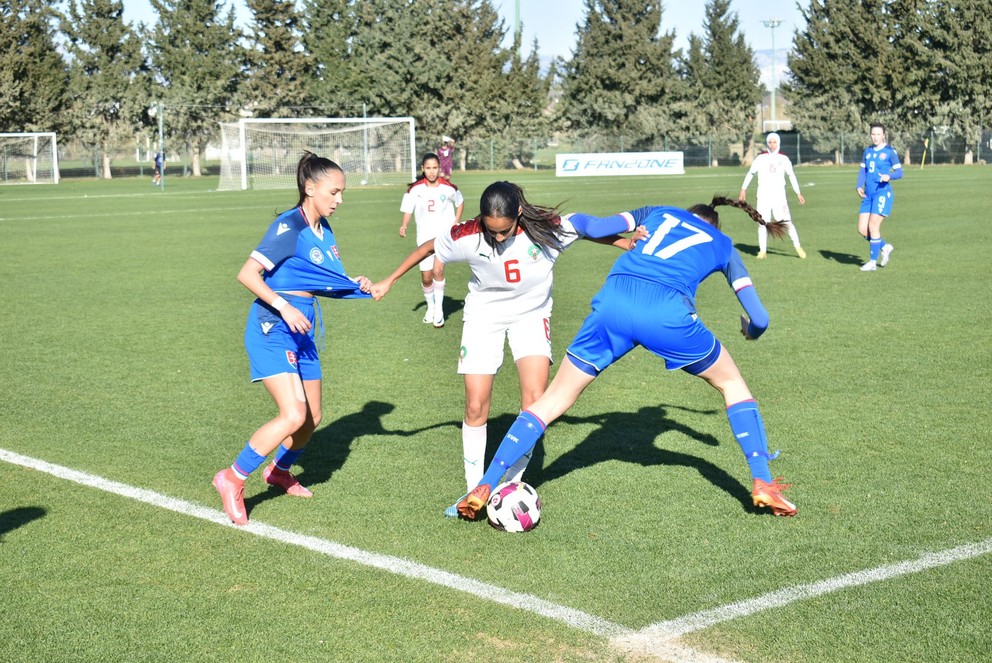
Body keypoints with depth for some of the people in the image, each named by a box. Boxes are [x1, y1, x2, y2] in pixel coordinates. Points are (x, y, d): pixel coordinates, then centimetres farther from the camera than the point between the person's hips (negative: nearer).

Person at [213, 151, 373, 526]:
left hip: (302, 329, 9)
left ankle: (279, 471, 41)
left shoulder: (323, 229, 10)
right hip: (272, 329, -9)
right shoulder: (289, 227, -15)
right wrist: (284, 307, -28)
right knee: (293, 416, -19)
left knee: (311, 418, 14)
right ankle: (233, 479, -5)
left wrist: (354, 286, 3)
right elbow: (247, 274, -20)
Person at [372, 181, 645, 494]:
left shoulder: (546, 227, -25)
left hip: (530, 313, 0)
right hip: (484, 313, 0)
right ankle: (474, 489, 12)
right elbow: (429, 247, -7)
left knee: (535, 399, -18)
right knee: (476, 406, -4)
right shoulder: (468, 236, -24)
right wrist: (388, 281, 1)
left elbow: (593, 230, -8)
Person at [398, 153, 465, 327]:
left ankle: (439, 308, -9)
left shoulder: (449, 188, -7)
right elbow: (408, 209, 1)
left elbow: (460, 202, 12)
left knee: (437, 270, -22)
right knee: (426, 277, 5)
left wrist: (457, 220, 1)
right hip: (424, 237, 2)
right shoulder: (415, 189, -6)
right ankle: (430, 307, 31)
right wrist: (404, 225, -18)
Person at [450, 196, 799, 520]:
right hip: (667, 310, -1)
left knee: (554, 399, 11)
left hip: (613, 299, 2)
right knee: (732, 384, 25)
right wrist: (751, 330, 49)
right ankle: (763, 483, 18)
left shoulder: (660, 213, 32)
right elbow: (759, 318, 27)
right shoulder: (723, 245, 29)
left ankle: (483, 489, 6)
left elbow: (591, 226, 19)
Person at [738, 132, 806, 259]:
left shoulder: (784, 159, 3)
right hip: (763, 196, 0)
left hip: (779, 196, 0)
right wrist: (743, 189, 4)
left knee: (787, 222, -7)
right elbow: (750, 174, 8)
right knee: (762, 223, -1)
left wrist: (798, 193, 11)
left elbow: (791, 176, 12)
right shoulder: (761, 158, 1)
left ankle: (798, 247, 0)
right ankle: (762, 250, 7)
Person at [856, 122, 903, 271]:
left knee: (873, 226, -11)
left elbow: (899, 172, -5)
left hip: (883, 193, -6)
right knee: (862, 229, 1)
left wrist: (889, 176, -26)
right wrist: (859, 186, 2)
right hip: (868, 194, 6)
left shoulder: (890, 152, -4)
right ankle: (884, 247, 24)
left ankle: (873, 262, -1)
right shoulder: (867, 151, 14)